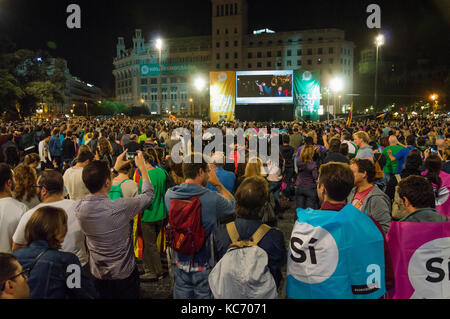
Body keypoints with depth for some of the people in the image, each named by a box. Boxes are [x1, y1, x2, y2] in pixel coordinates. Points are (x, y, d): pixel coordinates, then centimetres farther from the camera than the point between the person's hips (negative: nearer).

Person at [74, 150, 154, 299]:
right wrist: (142, 167, -1)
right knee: (130, 295, 20)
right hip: (125, 274, -4)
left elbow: (97, 187, 6)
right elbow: (148, 194, -12)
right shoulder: (120, 207, -32)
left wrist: (115, 167, 12)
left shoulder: (79, 207, -17)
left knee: (102, 296, 25)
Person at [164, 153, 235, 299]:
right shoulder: (213, 199, -23)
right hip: (204, 265, -4)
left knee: (181, 294, 22)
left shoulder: (169, 195, -11)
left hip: (180, 262, 4)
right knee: (204, 295, 16)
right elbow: (232, 204, -3)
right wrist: (218, 184, 3)